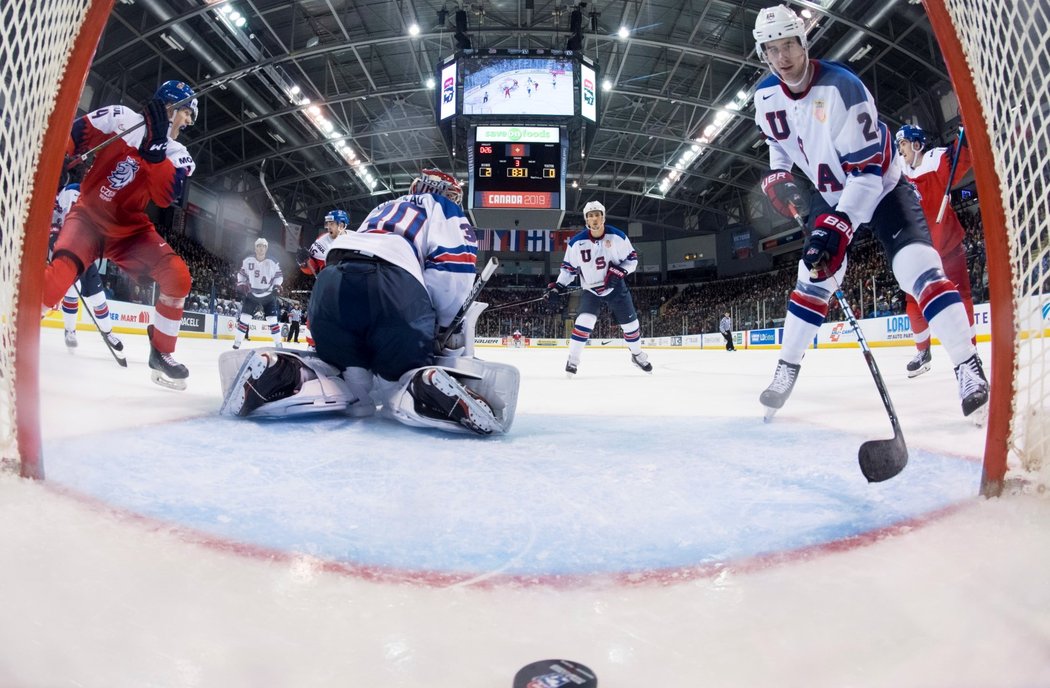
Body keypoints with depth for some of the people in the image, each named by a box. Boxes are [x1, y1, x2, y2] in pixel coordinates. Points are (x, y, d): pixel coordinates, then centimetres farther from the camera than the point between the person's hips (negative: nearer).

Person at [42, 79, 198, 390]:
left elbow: (165, 197, -20)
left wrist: (156, 147, -28)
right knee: (62, 269, -29)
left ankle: (161, 353, -3)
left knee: (177, 275, -17)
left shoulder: (179, 156, -1)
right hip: (89, 214, -3)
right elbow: (70, 139, -1)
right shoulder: (119, 118, -6)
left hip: (130, 227, 3)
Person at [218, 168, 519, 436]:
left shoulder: (382, 211, 42)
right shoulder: (444, 209, 24)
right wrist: (451, 332, 15)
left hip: (330, 283, 5)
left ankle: (276, 372, -7)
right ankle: (433, 389, -25)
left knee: (350, 384, 20)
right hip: (392, 285, -5)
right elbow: (452, 274, 5)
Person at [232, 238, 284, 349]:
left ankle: (278, 344, 4)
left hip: (268, 295, -1)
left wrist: (277, 285, -13)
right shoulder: (247, 261, -5)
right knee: (244, 318, -4)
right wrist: (241, 284, -6)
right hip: (251, 294, 1)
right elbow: (241, 273, 8)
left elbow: (279, 275, 3)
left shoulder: (272, 262, -8)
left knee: (272, 320, -4)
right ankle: (237, 343, 4)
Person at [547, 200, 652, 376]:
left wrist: (619, 272, -20)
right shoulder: (576, 242, -11)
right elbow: (569, 266, 1)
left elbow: (632, 258, -3)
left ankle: (637, 354, 33)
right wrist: (559, 285, -12)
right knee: (584, 321, -21)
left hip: (616, 288, 1)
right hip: (591, 290, -1)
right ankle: (573, 359, -11)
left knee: (630, 322, 8)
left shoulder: (617, 236, -11)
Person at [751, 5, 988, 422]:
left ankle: (970, 370, -16)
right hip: (830, 194, 5)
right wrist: (778, 176, 0)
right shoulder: (765, 97, -8)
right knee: (812, 280, 1)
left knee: (919, 268, -20)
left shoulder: (841, 86, -27)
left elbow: (868, 167, -30)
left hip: (880, 185, -5)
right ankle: (786, 368, 11)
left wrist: (837, 225, -38)